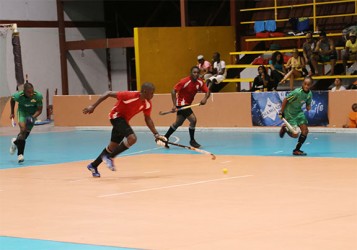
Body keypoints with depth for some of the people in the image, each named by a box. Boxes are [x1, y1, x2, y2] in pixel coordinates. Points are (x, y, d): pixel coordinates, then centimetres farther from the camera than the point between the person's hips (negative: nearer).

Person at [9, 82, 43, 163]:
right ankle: (20, 154, -12)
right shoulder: (18, 95, -30)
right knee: (23, 128, -24)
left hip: (33, 113, 2)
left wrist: (33, 117, -34)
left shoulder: (38, 96, -31)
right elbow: (12, 100, -4)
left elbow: (39, 110, -18)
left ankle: (15, 142, 44)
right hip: (23, 111, -2)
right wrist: (12, 113, 4)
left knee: (27, 132, 10)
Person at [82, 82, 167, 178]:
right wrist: (93, 106, -23)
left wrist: (156, 135, -8)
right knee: (132, 138, -27)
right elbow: (108, 93, -24)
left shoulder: (147, 104, -12)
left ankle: (93, 165, 32)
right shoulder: (130, 95, -31)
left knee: (114, 146, 15)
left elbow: (148, 119, 1)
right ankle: (109, 157, -11)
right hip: (116, 116, -8)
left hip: (124, 120, 8)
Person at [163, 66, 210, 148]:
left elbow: (207, 91, -4)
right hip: (181, 103, -8)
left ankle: (165, 138, 32)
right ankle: (192, 141, 0)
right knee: (193, 119, -16)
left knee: (178, 123, 18)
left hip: (187, 104, 8)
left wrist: (205, 98, -27)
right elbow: (173, 91, -21)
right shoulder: (184, 81, -22)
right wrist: (174, 105, -28)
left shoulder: (200, 82, -6)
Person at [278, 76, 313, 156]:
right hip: (289, 113, -7)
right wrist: (281, 112, -15)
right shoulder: (297, 92, -27)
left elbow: (308, 104, 8)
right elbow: (285, 100, -18)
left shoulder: (309, 94, -6)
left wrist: (308, 107, -17)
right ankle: (284, 128, 23)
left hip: (299, 112, 7)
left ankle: (297, 150, 10)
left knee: (305, 131, -5)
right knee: (295, 134, -10)